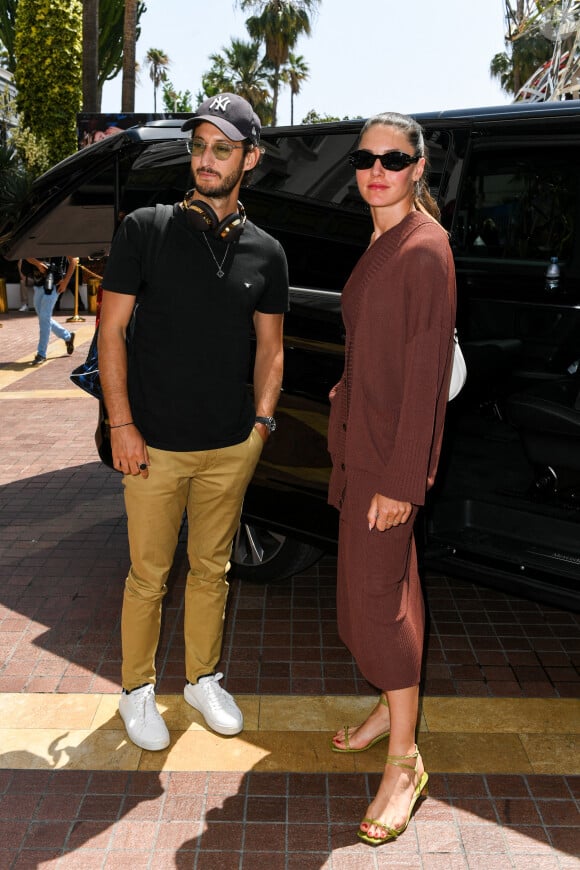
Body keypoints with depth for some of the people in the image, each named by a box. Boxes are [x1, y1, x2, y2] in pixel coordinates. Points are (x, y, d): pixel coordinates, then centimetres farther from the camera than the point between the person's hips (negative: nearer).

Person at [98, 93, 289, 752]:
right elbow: (111, 333, -4)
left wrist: (262, 422, 3)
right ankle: (137, 689, 30)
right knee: (148, 575, 8)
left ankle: (202, 679, 35)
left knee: (211, 570, 16)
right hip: (154, 446, -2)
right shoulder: (145, 230, -3)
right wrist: (122, 425, -9)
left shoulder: (264, 252, 6)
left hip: (232, 449, 3)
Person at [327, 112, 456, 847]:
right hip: (361, 435, 9)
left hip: (391, 447, -9)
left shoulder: (424, 249, -17)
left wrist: (402, 478, -21)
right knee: (385, 582, 18)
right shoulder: (380, 243, 11)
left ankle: (404, 759, 12)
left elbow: (427, 369, -20)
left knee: (375, 593, -3)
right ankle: (392, 707, 35)